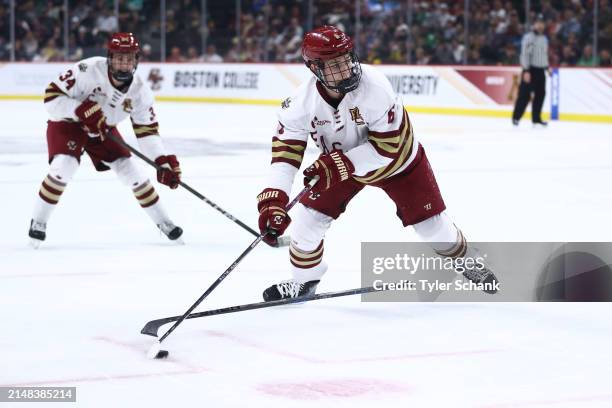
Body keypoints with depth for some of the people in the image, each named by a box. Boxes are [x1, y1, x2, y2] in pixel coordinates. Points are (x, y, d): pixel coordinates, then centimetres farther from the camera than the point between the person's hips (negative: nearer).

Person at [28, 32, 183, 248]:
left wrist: (164, 161, -20)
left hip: (103, 129, 4)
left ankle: (162, 221, 15)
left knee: (130, 170, -2)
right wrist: (82, 110, -42)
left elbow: (147, 129, -9)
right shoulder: (89, 70, -32)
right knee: (64, 167, -27)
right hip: (67, 123, -4)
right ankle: (38, 221, -9)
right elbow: (52, 95, -29)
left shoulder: (140, 91, -16)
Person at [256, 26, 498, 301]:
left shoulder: (375, 87, -37)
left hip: (396, 157, -2)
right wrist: (273, 198, -39)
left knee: (432, 223, 2)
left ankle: (463, 259, 33)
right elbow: (286, 149, -26)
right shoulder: (302, 102, -27)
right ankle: (303, 280, 19)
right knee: (307, 218, -6)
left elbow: (387, 146, -34)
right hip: (339, 163, 3)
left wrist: (339, 164, -39)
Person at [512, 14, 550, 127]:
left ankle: (536, 118, 14)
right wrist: (526, 71, -22)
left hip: (540, 71, 8)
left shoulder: (544, 38, 15)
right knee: (525, 94, -9)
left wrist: (547, 67, 19)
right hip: (530, 70, -8)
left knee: (540, 95, 7)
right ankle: (516, 118, -3)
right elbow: (525, 54, -17)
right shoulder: (529, 37, -11)